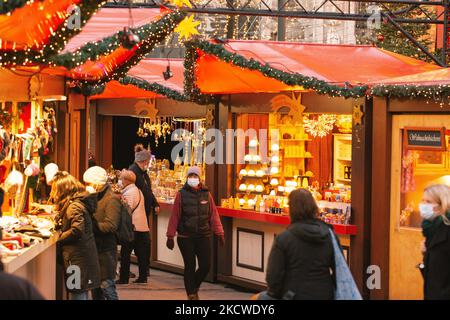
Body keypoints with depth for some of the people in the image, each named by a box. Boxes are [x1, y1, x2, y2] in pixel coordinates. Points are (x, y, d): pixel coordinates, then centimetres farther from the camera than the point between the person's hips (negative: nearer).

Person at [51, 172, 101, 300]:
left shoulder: (74, 206, -16)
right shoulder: (79, 203, 14)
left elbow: (77, 230, -27)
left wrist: (58, 239, -15)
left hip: (78, 259, -10)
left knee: (77, 295, -5)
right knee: (82, 294, 16)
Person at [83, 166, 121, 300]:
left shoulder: (111, 200, -14)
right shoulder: (96, 198, 14)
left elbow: (111, 226, -24)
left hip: (106, 250, -9)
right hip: (95, 247, 9)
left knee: (106, 285, -9)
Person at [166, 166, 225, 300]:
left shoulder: (206, 194, 5)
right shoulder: (181, 194, -3)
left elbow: (214, 215, 4)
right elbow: (175, 216, -3)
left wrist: (219, 233, -1)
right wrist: (170, 236, -4)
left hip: (204, 236, 2)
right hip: (185, 237, -2)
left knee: (205, 266, 1)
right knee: (190, 266, 1)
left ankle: (194, 287, 28)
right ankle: (191, 294, 17)